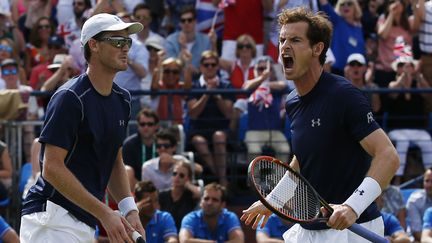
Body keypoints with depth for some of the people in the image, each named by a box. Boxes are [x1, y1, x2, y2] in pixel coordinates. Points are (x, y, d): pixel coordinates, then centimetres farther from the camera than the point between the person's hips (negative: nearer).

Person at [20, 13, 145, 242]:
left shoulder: (121, 100, 14)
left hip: (84, 223, 9)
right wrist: (104, 213, -21)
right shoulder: (70, 98, -13)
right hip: (52, 220, -9)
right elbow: (52, 168, -19)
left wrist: (129, 209, 5)